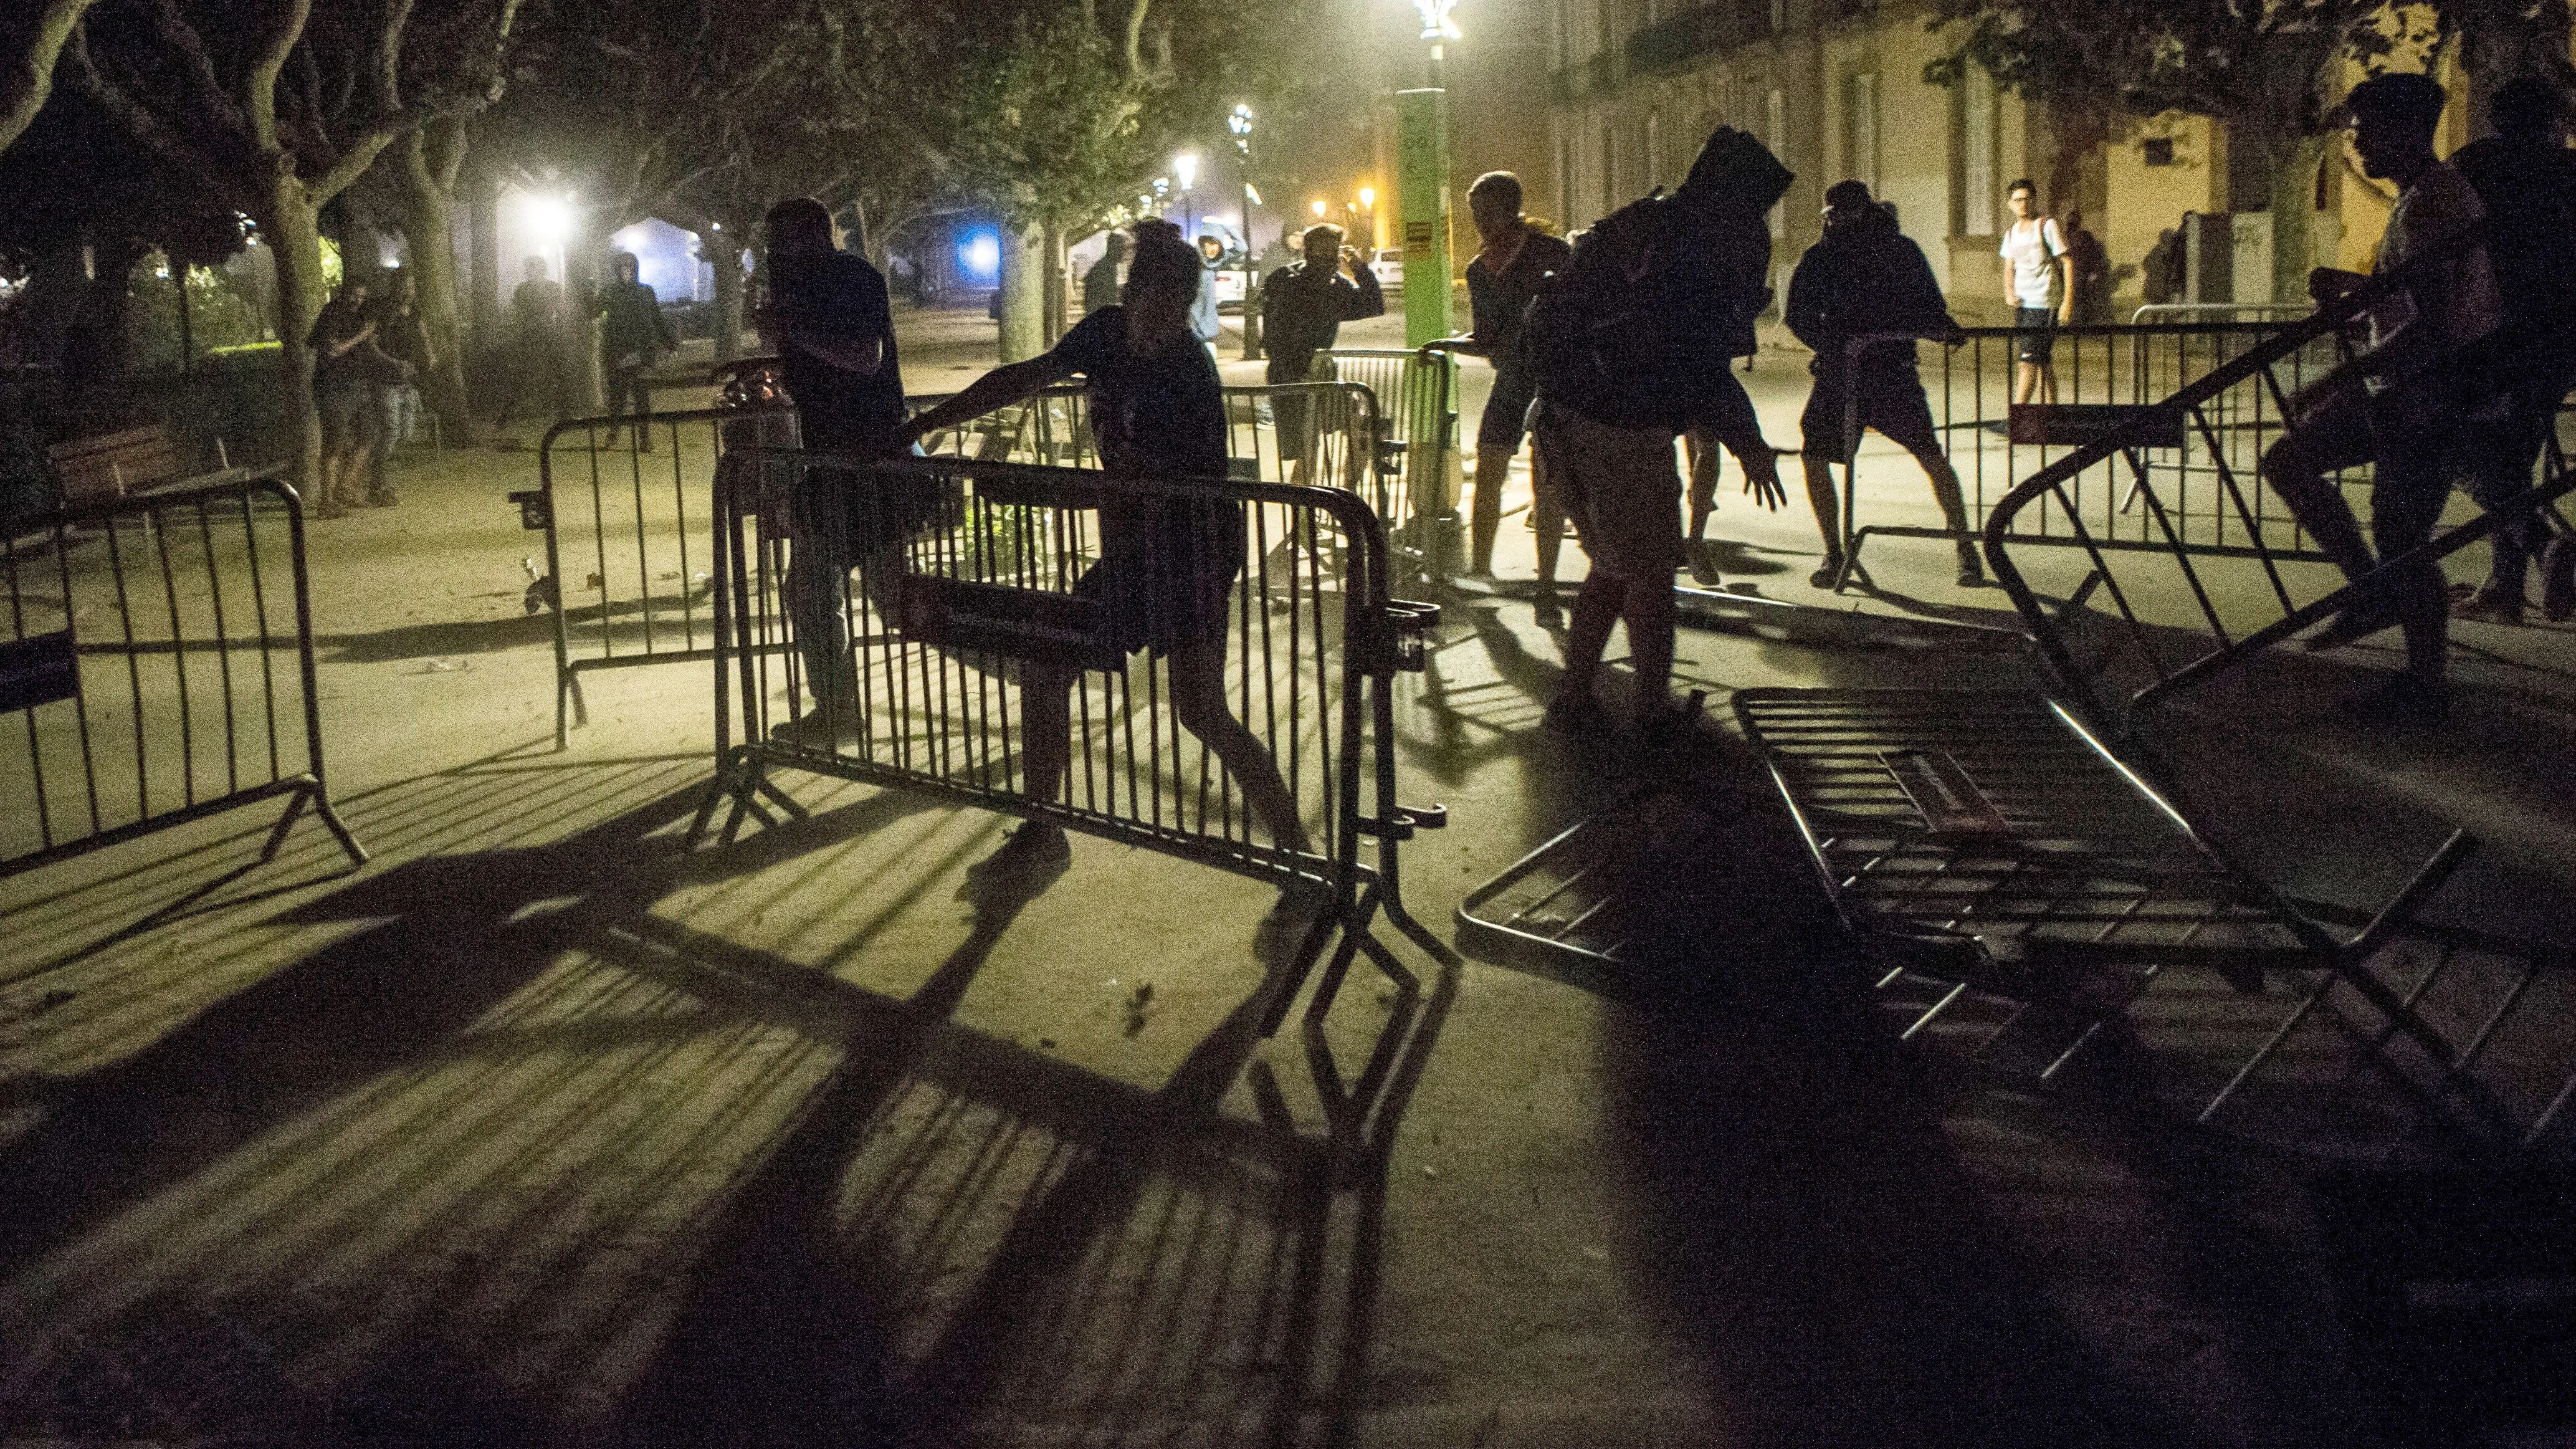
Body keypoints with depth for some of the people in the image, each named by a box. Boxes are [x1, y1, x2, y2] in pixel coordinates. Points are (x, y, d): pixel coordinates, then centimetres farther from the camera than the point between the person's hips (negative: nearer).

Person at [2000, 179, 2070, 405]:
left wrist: (2068, 301, -13)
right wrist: (2009, 293, 1)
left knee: (2028, 361, -12)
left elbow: (2066, 262, -6)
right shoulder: (2011, 232, 14)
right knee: (2043, 363, 10)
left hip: (2044, 303, -7)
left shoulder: (2047, 226, -5)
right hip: (2021, 303, 7)